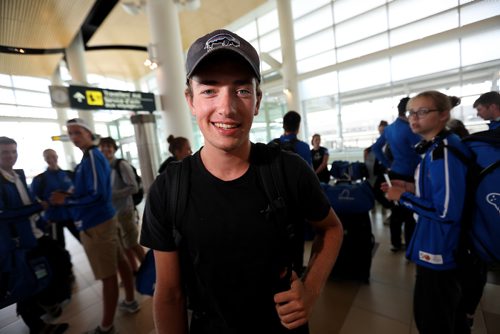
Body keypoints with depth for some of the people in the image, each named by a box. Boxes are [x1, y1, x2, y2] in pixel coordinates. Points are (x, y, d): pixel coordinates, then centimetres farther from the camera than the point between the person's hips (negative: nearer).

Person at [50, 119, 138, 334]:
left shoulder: (92, 157, -17)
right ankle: (130, 301, 39)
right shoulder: (93, 156, 13)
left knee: (107, 275, 2)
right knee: (119, 262, 20)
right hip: (103, 219, 10)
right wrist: (70, 196, 8)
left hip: (95, 224, -10)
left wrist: (66, 200, -11)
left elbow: (97, 194, -22)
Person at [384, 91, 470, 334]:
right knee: (447, 310, 30)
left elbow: (447, 211, -26)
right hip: (439, 246, 9)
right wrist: (411, 188, 4)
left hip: (439, 249, -9)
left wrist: (403, 197, -16)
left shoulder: (442, 151, -24)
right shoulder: (437, 148, 6)